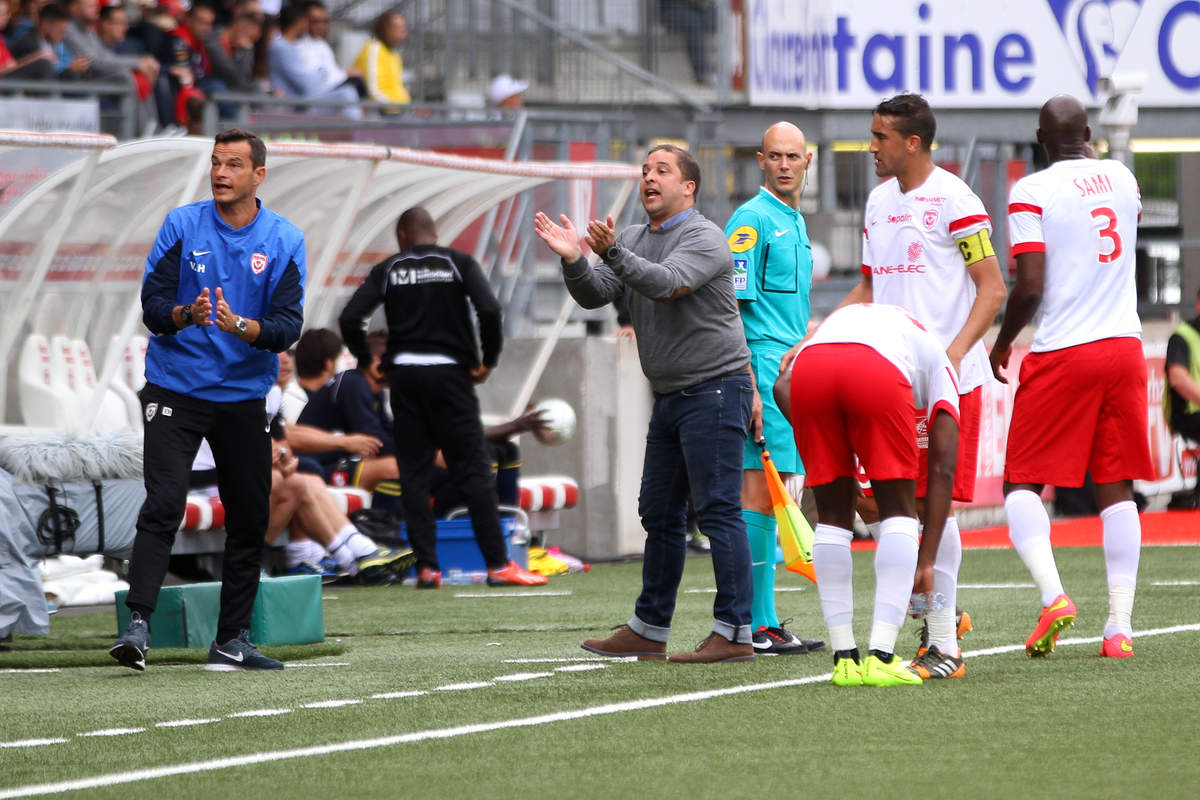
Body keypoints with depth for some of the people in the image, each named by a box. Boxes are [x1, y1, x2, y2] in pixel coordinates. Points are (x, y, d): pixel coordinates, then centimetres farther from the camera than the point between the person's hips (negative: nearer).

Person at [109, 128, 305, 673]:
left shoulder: (285, 241, -1)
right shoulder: (181, 227, -2)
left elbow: (287, 328, -9)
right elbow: (152, 309, -6)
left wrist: (239, 325, -28)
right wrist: (185, 315, -27)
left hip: (244, 397, 2)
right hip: (175, 390, -2)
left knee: (250, 518, 5)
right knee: (163, 504, -16)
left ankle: (231, 642, 15)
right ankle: (138, 623, -21)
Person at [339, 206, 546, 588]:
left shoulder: (388, 270, 6)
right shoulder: (459, 263, 2)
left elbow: (349, 319, -4)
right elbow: (489, 309, -12)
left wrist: (368, 360, 9)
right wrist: (488, 360, -1)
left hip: (404, 374, 1)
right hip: (449, 371, -1)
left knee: (414, 473, 6)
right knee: (473, 469, -1)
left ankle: (426, 567, 0)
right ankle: (498, 564, -7)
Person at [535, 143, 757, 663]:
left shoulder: (703, 239, -10)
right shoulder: (634, 240, 14)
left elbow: (666, 284, -27)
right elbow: (596, 295, 3)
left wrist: (611, 253, -39)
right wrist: (573, 260, -16)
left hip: (714, 390, -9)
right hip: (669, 396, 9)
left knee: (718, 510, -11)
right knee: (659, 514, 11)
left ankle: (734, 634, -13)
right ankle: (648, 631, 17)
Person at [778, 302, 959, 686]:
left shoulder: (835, 320, 45)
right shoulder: (939, 365, 36)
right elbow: (942, 468, 28)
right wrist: (926, 560, 31)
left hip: (810, 366, 3)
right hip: (877, 369, -3)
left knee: (833, 514, 18)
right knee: (898, 511, 14)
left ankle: (844, 657, 17)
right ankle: (881, 656, 5)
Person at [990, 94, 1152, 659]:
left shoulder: (1032, 192, -8)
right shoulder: (1121, 178, 9)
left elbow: (1030, 287, -13)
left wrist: (1003, 343, 3)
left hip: (1062, 353, -5)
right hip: (1124, 345, 5)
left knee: (1022, 484, 4)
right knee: (1116, 486, 8)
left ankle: (1052, 594, -17)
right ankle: (1120, 624, 1)